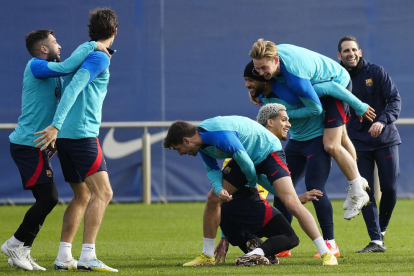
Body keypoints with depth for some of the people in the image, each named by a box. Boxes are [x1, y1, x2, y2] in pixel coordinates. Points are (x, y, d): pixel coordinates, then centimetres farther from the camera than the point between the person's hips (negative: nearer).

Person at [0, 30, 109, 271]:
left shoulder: (52, 74, 19)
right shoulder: (36, 66, -12)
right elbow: (68, 66, -26)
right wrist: (92, 45, -17)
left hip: (37, 146, 10)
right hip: (29, 144, -10)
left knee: (46, 200, 8)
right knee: (48, 198, -11)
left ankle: (21, 253, 10)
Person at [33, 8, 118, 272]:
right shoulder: (100, 58, -8)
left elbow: (64, 90, 23)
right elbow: (73, 89, -20)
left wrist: (58, 128, 26)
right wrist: (56, 126, -27)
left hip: (65, 135, 9)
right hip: (82, 134, -9)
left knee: (82, 196, 14)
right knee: (102, 192, -12)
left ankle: (64, 256, 10)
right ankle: (88, 257, -20)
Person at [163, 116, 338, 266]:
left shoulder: (221, 136, -35)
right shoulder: (201, 139, -5)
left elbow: (246, 163, -29)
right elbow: (212, 169, 5)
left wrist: (253, 184, -8)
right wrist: (219, 189, -16)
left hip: (268, 152, -9)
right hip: (246, 156, 9)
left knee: (291, 203, -23)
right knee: (212, 198, 2)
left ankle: (326, 253, -19)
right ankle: (207, 256, 14)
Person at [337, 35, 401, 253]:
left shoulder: (376, 72, -1)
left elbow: (395, 99, -8)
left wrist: (382, 121, -25)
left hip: (386, 139, -1)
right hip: (358, 143, 1)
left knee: (390, 189, -1)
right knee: (365, 193, -6)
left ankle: (381, 230, 22)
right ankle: (376, 241, -5)